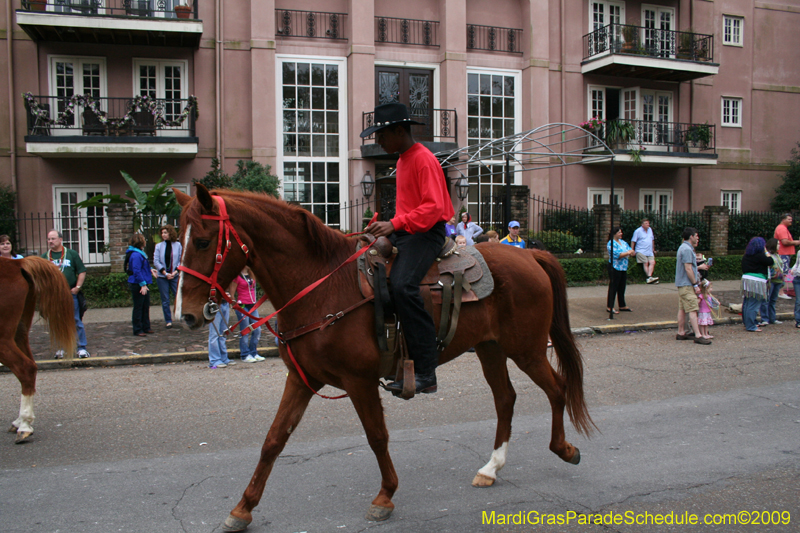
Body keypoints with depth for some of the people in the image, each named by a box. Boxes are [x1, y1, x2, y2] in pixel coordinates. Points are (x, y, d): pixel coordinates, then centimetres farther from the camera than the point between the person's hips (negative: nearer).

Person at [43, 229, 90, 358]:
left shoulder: (72, 254, 5)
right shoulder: (44, 257, 10)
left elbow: (82, 272, 4)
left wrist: (77, 287, -6)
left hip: (70, 294, -2)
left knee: (76, 322, -1)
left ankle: (82, 348, 5)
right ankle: (60, 348, 18)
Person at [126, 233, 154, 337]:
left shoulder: (140, 253, 14)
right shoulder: (136, 255, -19)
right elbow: (136, 271, -23)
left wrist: (150, 270, 24)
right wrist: (143, 284, -24)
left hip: (143, 284, 10)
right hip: (137, 285, -10)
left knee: (146, 306, 16)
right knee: (138, 308, -2)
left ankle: (146, 327, 26)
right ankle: (137, 330, 6)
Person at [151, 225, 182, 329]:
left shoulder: (178, 245, 0)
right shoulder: (159, 246, 1)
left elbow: (181, 261, 0)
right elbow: (156, 261, -3)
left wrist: (175, 271, -12)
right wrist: (165, 273, -11)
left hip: (175, 276, -1)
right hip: (162, 277, 1)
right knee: (165, 300, 5)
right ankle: (168, 321, 14)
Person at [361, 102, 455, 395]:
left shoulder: (424, 160, -11)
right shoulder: (403, 160, 19)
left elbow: (433, 207, -22)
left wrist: (395, 224, -29)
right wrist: (388, 226, 14)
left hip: (427, 233, -10)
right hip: (404, 232, 11)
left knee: (402, 286, -31)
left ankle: (426, 372, -26)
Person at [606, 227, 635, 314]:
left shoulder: (623, 242, 14)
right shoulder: (611, 243, -11)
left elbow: (632, 252, 11)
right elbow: (617, 255, -22)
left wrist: (632, 252, -12)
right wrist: (628, 253, -15)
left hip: (623, 268, 8)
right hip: (615, 268, -8)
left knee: (622, 288, 13)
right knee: (613, 287, -5)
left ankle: (622, 306, 21)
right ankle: (609, 307, -1)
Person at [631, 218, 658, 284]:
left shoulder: (650, 229, 14)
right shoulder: (638, 231, -4)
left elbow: (652, 239, 26)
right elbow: (633, 241, -2)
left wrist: (653, 249, 27)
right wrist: (632, 250, -4)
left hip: (649, 251, 6)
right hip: (641, 251, -6)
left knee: (652, 263, -11)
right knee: (646, 263, -14)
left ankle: (649, 277, -18)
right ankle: (649, 278, -16)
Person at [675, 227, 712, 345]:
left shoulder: (683, 247, 16)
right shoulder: (687, 249, -16)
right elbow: (688, 269, -20)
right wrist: (695, 284, -17)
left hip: (682, 284, 11)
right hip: (687, 285, -11)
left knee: (682, 309, 12)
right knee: (693, 309, -11)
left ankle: (681, 333, 16)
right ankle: (698, 336, -13)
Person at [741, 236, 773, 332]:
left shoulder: (745, 256, 10)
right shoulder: (760, 255, -13)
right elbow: (770, 262, -4)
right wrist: (766, 252, 4)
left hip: (745, 279, 8)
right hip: (756, 282, -8)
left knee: (747, 303, 14)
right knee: (754, 305, -4)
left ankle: (747, 323, 24)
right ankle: (751, 326, -2)